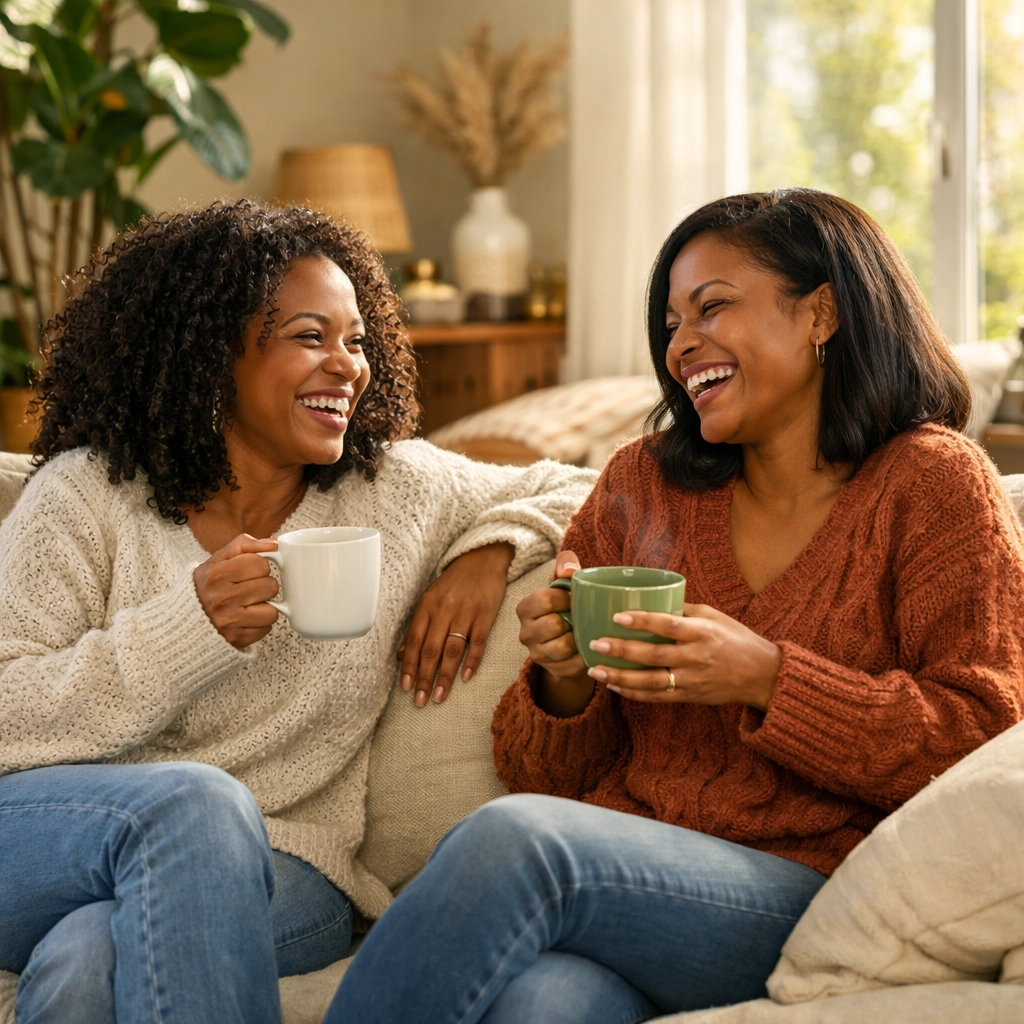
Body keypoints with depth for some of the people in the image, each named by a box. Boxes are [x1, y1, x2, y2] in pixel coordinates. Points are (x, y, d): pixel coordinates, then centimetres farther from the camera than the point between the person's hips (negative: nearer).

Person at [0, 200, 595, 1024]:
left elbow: (572, 491, 20)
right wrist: (191, 628, -21)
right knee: (195, 800, -35)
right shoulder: (86, 495, 0)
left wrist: (489, 550, -2)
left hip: (278, 870, 0)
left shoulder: (399, 488, 7)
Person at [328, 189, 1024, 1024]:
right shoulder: (642, 481, 16)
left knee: (510, 839, -30)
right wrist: (564, 684, -6)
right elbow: (543, 779, 17)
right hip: (618, 876, 3)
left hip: (807, 905, -3)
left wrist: (768, 680, -16)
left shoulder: (933, 483, 4)